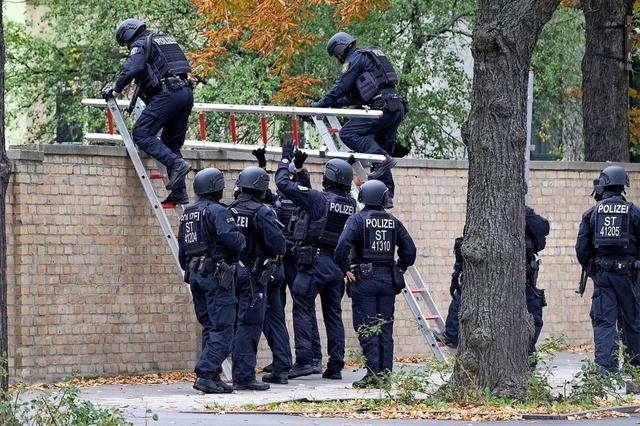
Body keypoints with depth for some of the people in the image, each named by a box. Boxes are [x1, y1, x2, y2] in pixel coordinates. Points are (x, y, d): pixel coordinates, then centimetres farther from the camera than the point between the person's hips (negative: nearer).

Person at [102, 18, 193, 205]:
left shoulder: (140, 44, 3)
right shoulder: (166, 38, 28)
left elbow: (132, 68, -15)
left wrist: (115, 90, -6)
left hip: (167, 93, -9)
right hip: (187, 91, 9)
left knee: (141, 134, -8)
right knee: (171, 143, 13)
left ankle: (176, 164, -23)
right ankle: (179, 192, 5)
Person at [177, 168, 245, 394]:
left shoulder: (187, 215, 16)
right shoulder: (217, 211, -11)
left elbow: (182, 252, 21)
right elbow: (233, 240, -21)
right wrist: (242, 239, 0)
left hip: (195, 274, 9)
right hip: (216, 274, -9)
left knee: (210, 328, 14)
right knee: (222, 329, -8)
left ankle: (213, 377, 11)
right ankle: (206, 374, -18)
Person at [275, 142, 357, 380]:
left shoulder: (319, 199, -11)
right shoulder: (350, 204, 6)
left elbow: (283, 184, -8)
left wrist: (286, 160, 5)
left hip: (315, 261, -6)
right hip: (339, 264, 6)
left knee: (303, 309, -3)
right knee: (334, 314, 10)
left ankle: (304, 360, -13)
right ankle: (335, 366, 9)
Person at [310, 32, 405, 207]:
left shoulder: (355, 59, -1)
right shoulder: (368, 56, 30)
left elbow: (340, 88, -7)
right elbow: (355, 95, 34)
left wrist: (320, 105, 3)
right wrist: (332, 104, 29)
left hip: (383, 107, -10)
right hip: (396, 107, 10)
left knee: (348, 133, -14)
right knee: (381, 151, 10)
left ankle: (383, 159, -25)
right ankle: (386, 195, 4)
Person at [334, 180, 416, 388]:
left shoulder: (357, 220, -6)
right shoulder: (393, 222, 7)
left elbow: (343, 246, -20)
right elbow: (409, 250, 7)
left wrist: (345, 269, -9)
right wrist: (399, 269, 16)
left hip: (364, 279, -4)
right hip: (388, 280, 4)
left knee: (366, 328, -2)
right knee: (385, 328, 10)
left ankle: (373, 373, -8)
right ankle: (386, 373, 10)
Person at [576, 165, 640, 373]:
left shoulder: (592, 213, 2)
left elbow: (581, 247, 2)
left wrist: (589, 268, 16)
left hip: (601, 272, 1)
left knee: (603, 319, 1)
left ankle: (605, 362, -10)